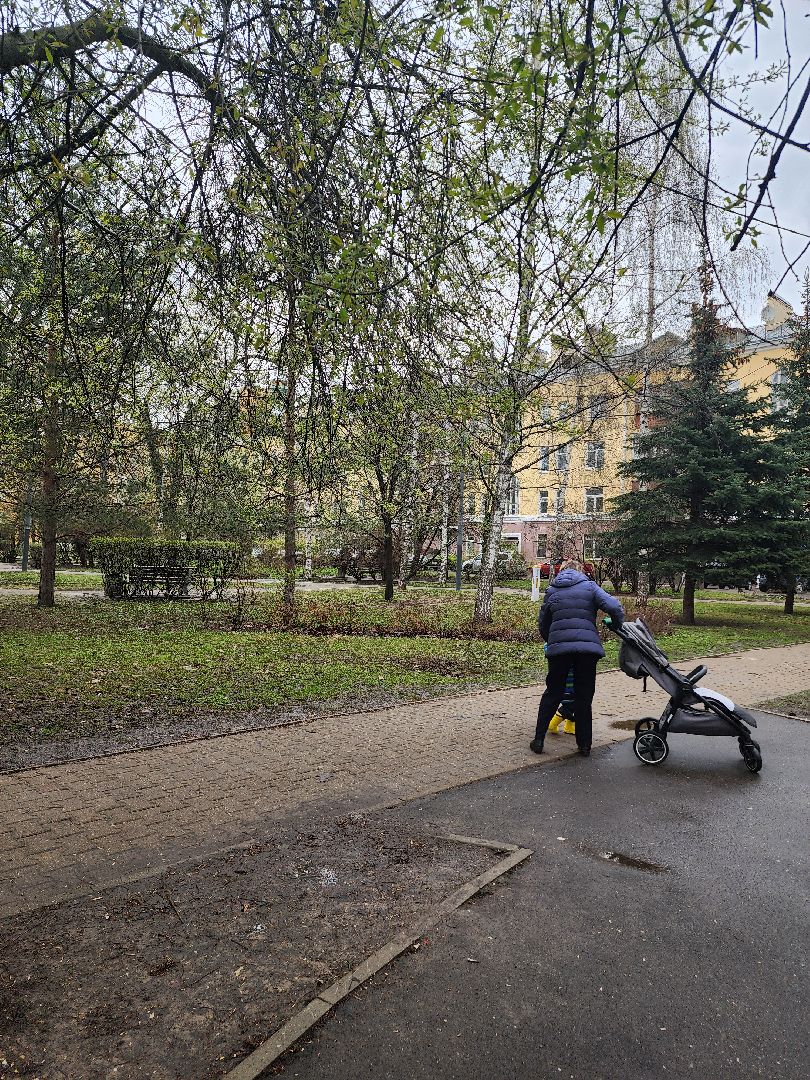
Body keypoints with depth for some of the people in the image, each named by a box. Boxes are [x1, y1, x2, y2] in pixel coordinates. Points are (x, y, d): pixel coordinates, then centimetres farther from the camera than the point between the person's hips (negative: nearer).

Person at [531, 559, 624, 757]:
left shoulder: (552, 591, 14)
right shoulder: (589, 587, 9)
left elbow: (543, 624, 16)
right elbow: (614, 607, -6)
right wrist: (619, 628, 10)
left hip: (559, 647, 1)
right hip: (588, 647, -1)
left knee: (552, 693, 12)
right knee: (584, 697, 10)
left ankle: (539, 739, 10)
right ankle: (584, 745, 15)